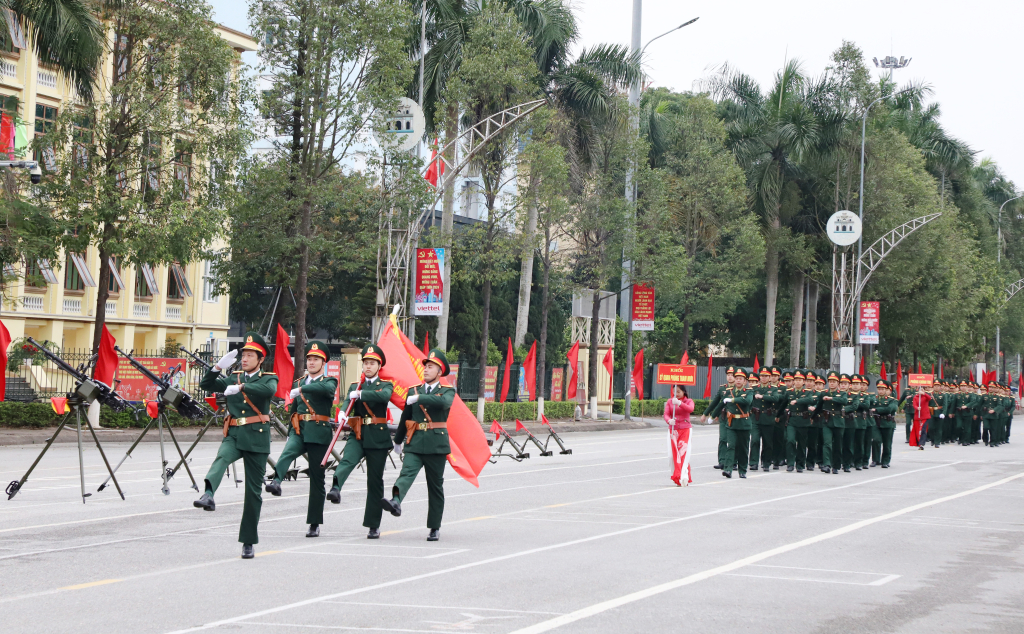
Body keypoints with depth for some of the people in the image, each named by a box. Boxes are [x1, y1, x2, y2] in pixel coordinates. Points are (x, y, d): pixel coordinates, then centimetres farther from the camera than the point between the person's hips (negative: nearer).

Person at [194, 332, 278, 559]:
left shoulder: (269, 378, 5)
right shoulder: (232, 379, 16)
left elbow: (269, 390, -20)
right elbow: (205, 385, 7)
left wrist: (240, 387, -31)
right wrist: (219, 367, -7)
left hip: (257, 438, -2)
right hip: (233, 436, 2)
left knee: (253, 492, 2)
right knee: (221, 458, -34)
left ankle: (248, 542, 11)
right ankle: (208, 495, -60)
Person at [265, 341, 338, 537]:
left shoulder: (329, 382, 3)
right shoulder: (298, 382, 18)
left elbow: (326, 388, -23)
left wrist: (302, 389, -33)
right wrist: (290, 434, 23)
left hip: (319, 433, -3)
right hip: (298, 430, 3)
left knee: (317, 477, 1)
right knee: (288, 452, -32)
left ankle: (314, 524, 7)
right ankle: (276, 481, -57)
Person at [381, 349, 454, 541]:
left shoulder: (447, 391, 3)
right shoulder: (413, 391, 13)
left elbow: (444, 402, -23)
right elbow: (405, 417, 22)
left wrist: (418, 398, -24)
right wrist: (397, 441, 29)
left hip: (436, 445, -2)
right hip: (414, 444, 2)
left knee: (435, 486, 5)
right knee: (407, 473, -23)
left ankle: (434, 527, 12)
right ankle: (396, 502, -49)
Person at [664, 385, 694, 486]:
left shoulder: (688, 401, 5)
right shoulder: (669, 401, 11)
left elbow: (690, 409, -18)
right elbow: (666, 414, -1)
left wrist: (679, 403, -32)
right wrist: (669, 420, -25)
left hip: (685, 430, -2)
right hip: (673, 430, 2)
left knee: (683, 453, -11)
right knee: (674, 454, -5)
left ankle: (683, 476, -15)